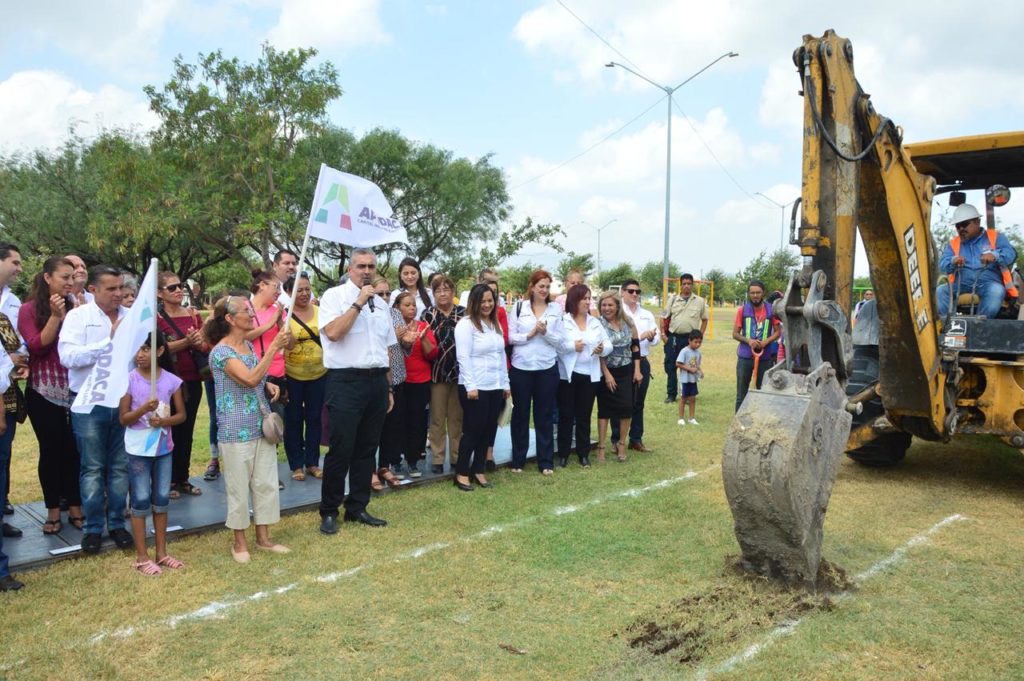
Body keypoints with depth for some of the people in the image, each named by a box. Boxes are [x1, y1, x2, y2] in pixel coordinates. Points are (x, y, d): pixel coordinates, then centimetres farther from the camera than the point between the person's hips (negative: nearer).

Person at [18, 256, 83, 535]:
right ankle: (53, 511, 16)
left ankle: (75, 508, 16)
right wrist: (55, 316, -18)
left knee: (73, 449, 5)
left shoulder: (74, 305, 8)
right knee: (51, 450, 3)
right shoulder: (29, 309, -2)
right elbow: (36, 345, -12)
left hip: (74, 390, 3)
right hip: (44, 392, -3)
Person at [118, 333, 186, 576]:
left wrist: (164, 421, -17)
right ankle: (142, 557, 14)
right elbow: (123, 419, -9)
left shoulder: (171, 380, -3)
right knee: (141, 501, 3)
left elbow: (181, 414, 2)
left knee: (161, 499, 11)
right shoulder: (129, 380, -9)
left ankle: (161, 552, 24)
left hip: (164, 447, 3)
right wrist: (143, 409, -27)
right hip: (138, 449, -3)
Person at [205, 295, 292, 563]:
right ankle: (239, 542, 20)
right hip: (237, 431, -7)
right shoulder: (221, 352, -15)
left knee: (266, 483, 11)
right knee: (239, 487, 4)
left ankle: (263, 537, 23)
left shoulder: (249, 345, 9)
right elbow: (249, 379, -27)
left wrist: (268, 385, 3)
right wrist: (274, 347, -26)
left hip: (262, 426, 7)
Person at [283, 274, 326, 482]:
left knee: (314, 419, 11)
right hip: (292, 376, -3)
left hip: (319, 375, 3)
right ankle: (296, 465, 18)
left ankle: (313, 462, 22)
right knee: (294, 420, 7)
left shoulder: (319, 311, 1)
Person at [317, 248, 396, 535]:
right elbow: (332, 332, -20)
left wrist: (388, 387, 16)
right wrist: (358, 303, -15)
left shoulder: (381, 304, 16)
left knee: (367, 449, 11)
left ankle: (357, 508, 23)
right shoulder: (334, 296, -2)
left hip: (376, 382, 6)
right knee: (341, 450, -3)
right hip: (346, 382, -6)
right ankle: (329, 512, 12)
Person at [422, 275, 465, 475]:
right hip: (437, 372, -1)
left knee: (457, 418, 8)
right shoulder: (428, 314, 4)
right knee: (437, 418, 5)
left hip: (459, 371, 1)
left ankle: (457, 457, 18)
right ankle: (437, 458, 13)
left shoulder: (463, 313, 5)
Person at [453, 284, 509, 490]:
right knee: (472, 430, 0)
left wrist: (506, 383, 15)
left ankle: (479, 470, 22)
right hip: (475, 388, -7)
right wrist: (470, 386, -19)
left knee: (489, 430, 10)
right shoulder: (466, 324, -8)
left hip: (495, 387, 7)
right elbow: (463, 357, -14)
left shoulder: (495, 324, 14)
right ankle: (461, 473, 12)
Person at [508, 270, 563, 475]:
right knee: (520, 415, 9)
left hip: (547, 368, 1)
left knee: (545, 415, 8)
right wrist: (530, 334, -15)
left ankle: (546, 461, 17)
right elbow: (510, 337, -2)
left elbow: (560, 341, 1)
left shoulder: (556, 309, 4)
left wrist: (545, 332, -16)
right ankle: (518, 460, 20)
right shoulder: (518, 308, 1)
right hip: (521, 368, -1)